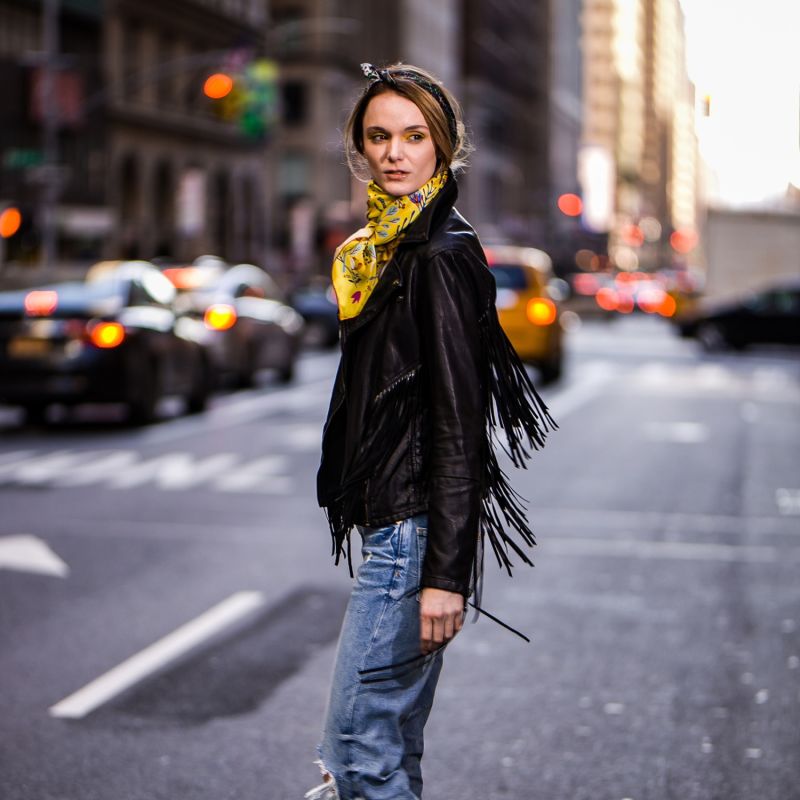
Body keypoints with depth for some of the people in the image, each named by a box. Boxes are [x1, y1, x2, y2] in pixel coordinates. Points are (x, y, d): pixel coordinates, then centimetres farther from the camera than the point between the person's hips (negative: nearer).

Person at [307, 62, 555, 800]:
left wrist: (445, 572, -22)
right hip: (390, 522, 9)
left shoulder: (441, 256, -13)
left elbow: (458, 423, -18)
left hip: (415, 527, -9)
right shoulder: (385, 248, 15)